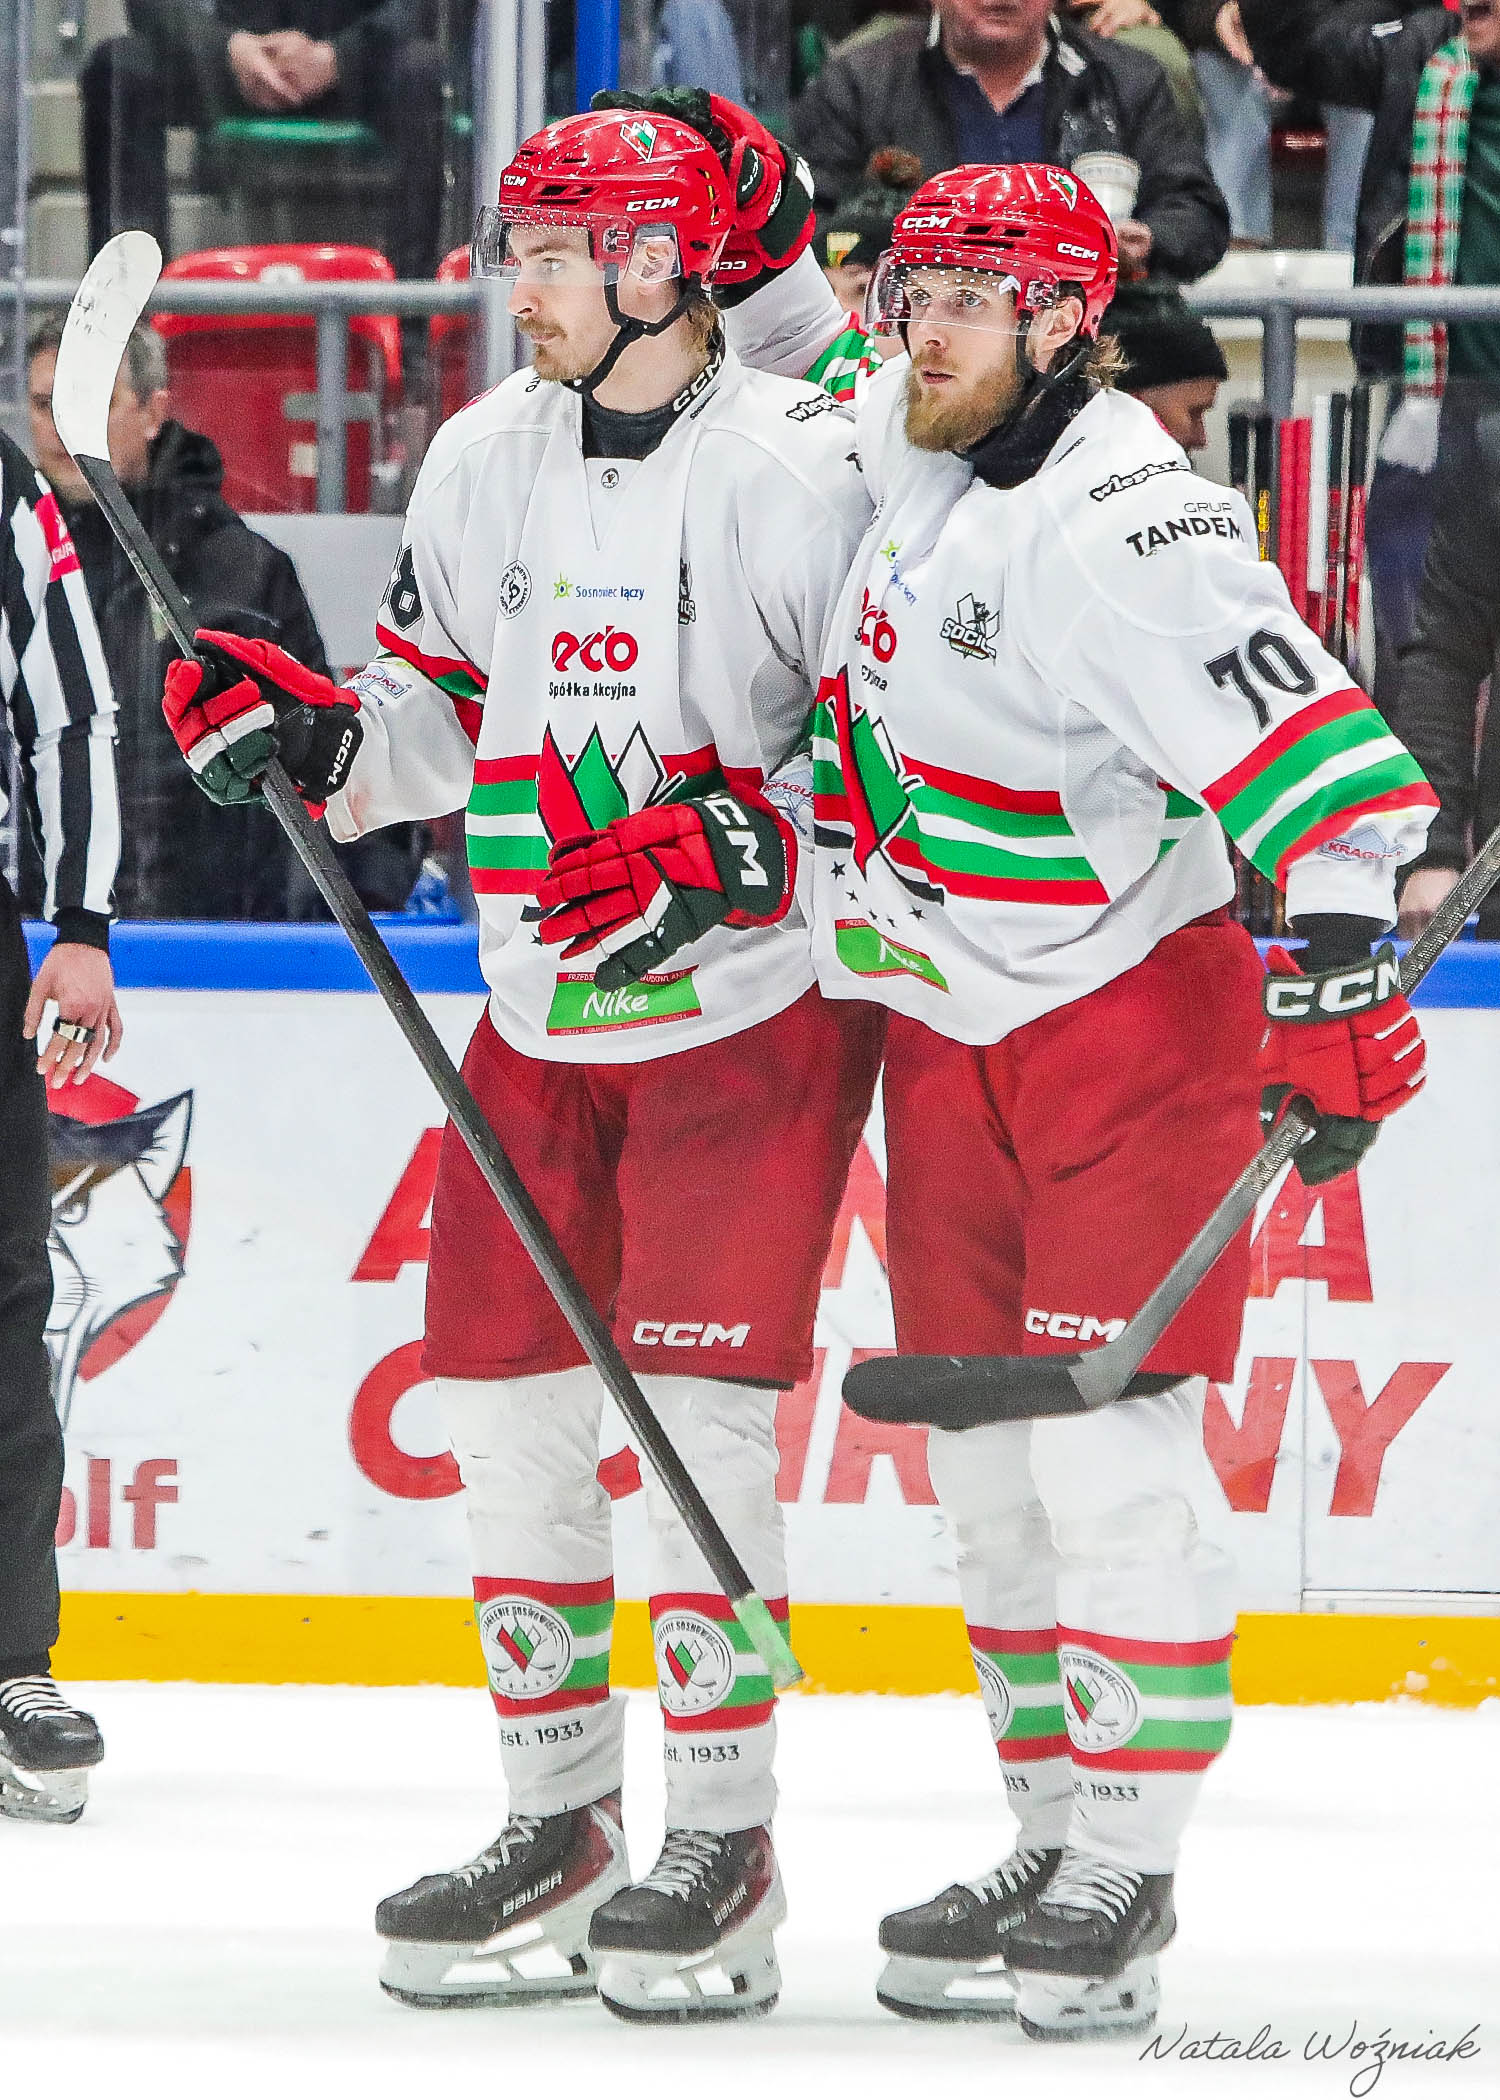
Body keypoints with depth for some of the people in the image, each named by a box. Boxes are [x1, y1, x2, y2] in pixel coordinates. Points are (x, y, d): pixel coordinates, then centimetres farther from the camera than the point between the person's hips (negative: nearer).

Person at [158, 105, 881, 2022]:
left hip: (754, 1002, -6)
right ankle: (560, 1825, 16)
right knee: (505, 1400, 5)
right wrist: (313, 730, -3)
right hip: (541, 1007, 6)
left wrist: (743, 849, -24)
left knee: (697, 1401, -10)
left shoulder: (795, 475, -14)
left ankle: (721, 1846, -2)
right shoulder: (481, 463, 5)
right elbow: (447, 710, 15)